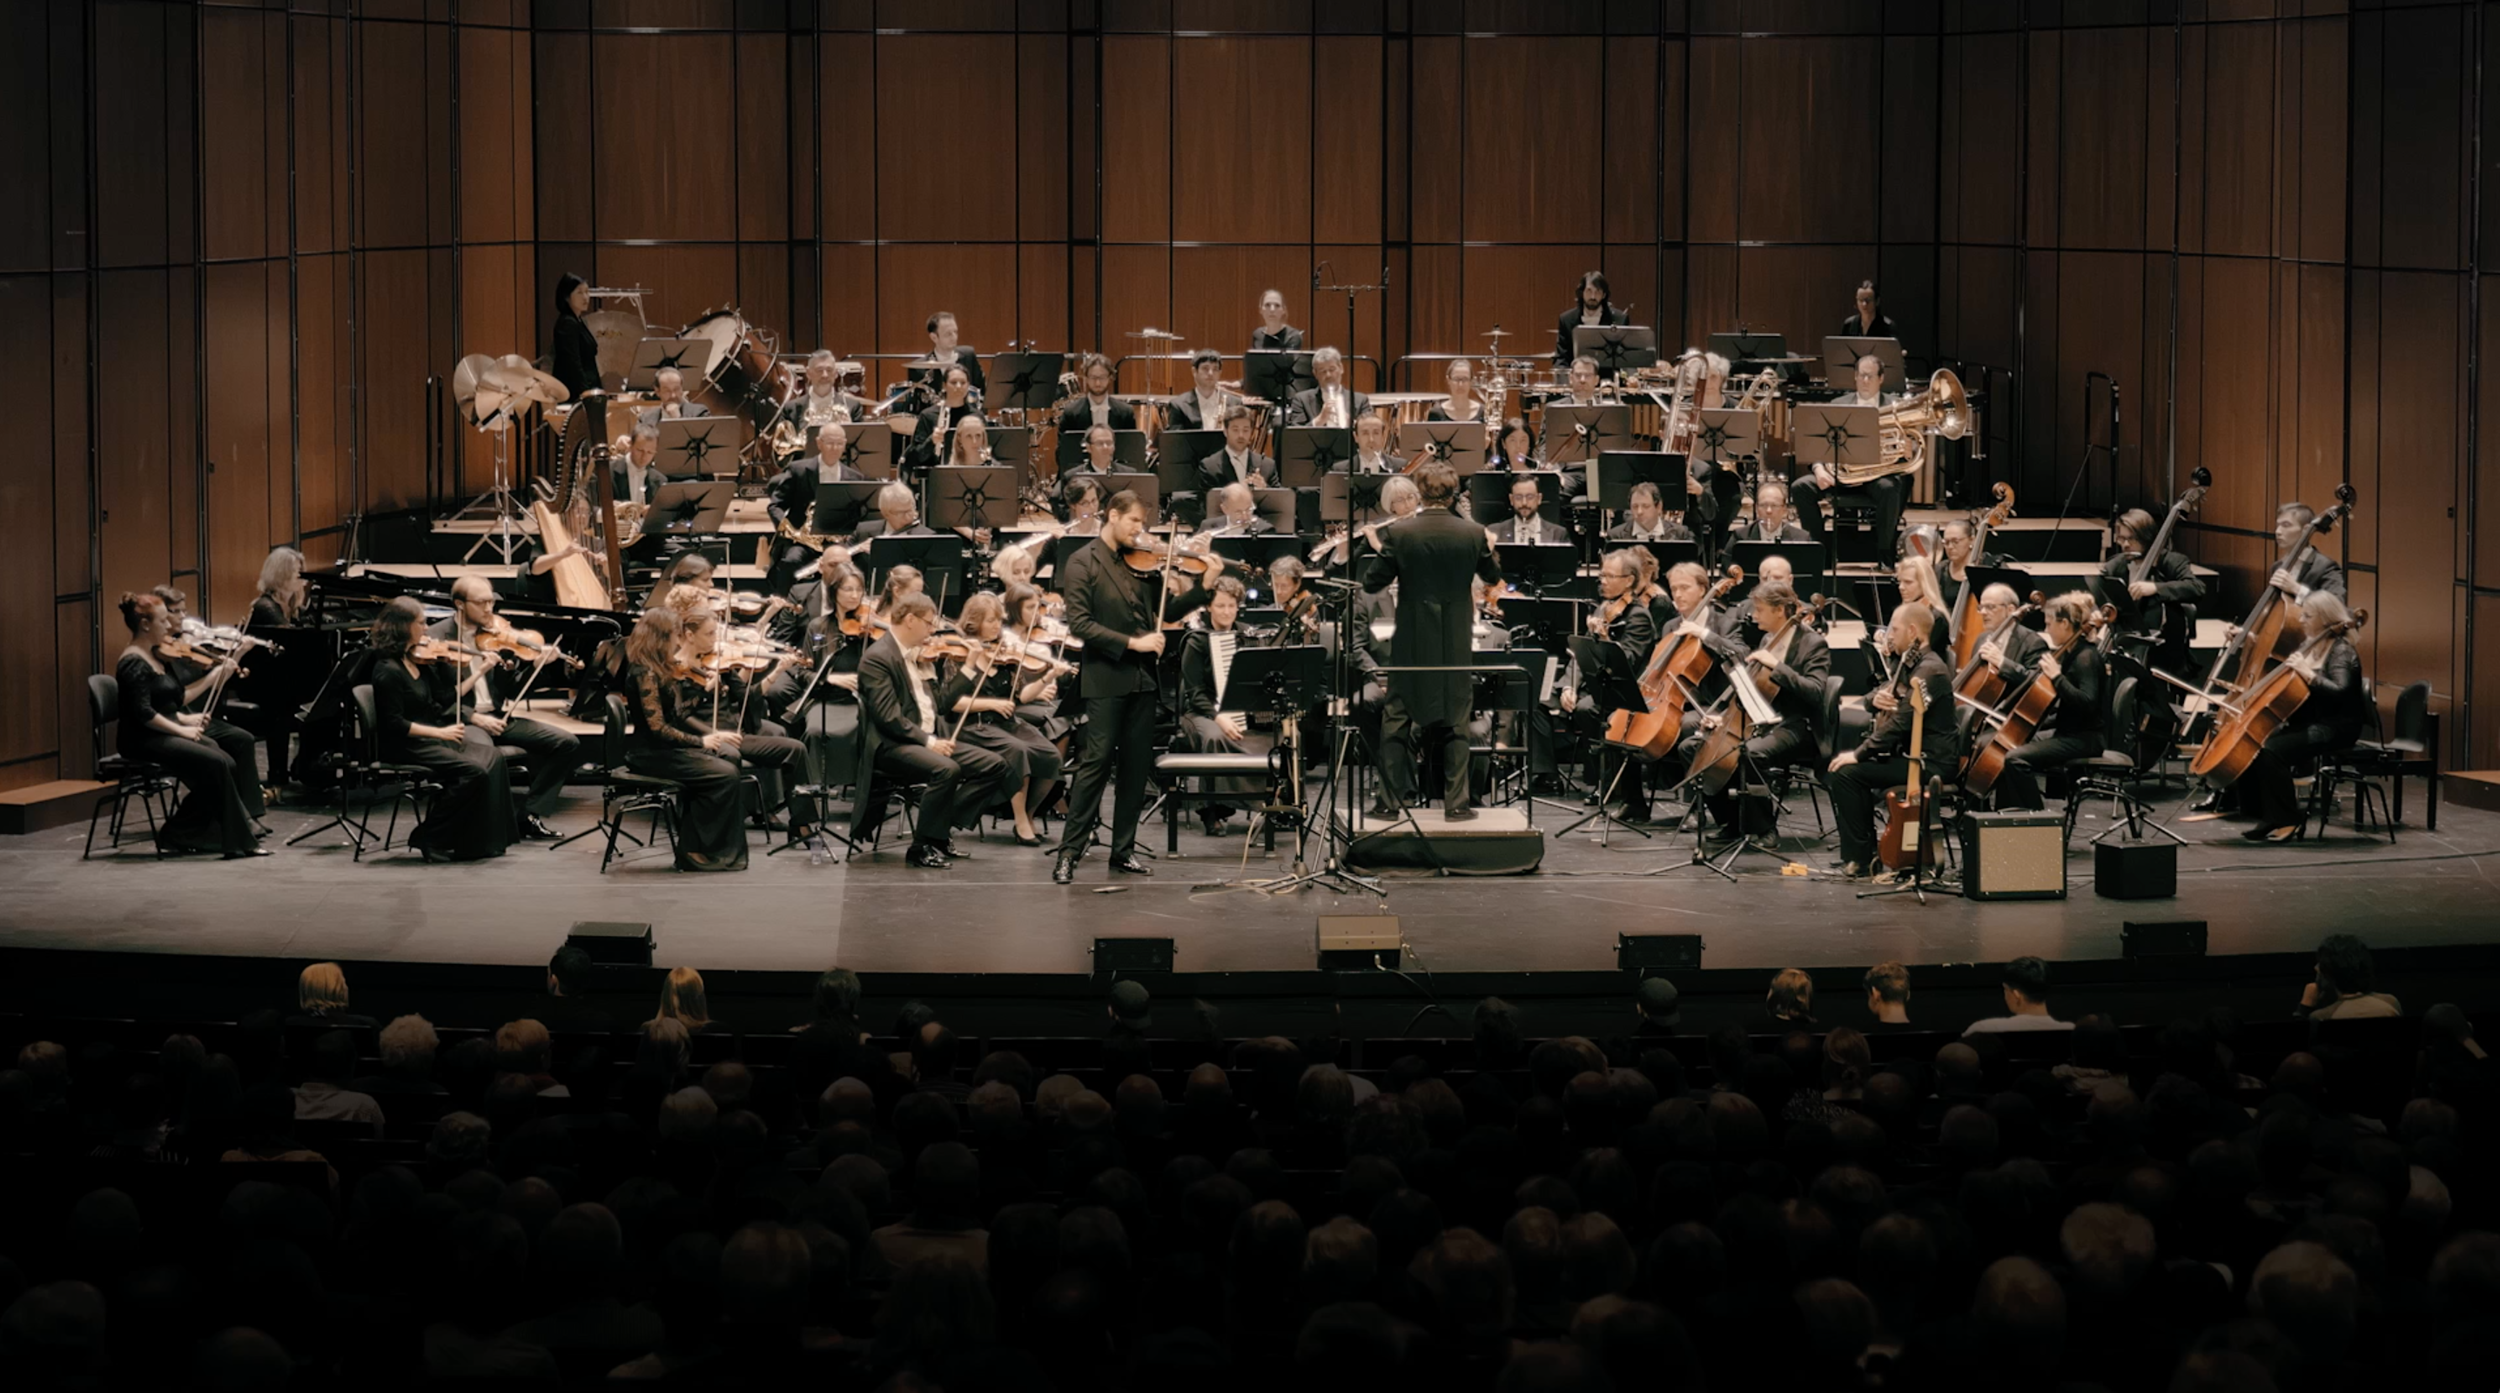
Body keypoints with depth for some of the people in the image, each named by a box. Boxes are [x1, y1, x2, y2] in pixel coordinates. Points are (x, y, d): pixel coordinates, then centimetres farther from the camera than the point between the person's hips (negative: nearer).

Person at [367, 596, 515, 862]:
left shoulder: (415, 660, 10)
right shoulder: (388, 671, -17)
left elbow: (448, 695, 17)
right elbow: (394, 724, -20)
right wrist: (440, 732, -20)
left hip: (428, 739, 9)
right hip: (404, 747, -9)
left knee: (492, 757, -10)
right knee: (473, 770, -24)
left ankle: (483, 841, -9)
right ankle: (430, 838, -11)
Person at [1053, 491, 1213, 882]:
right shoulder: (1084, 562, -4)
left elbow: (1166, 611, 13)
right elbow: (1079, 623, -12)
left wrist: (1205, 587, -1)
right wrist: (1130, 642, -18)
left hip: (1142, 676, 6)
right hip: (1105, 677, -6)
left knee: (1136, 765, 8)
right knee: (1096, 762, -8)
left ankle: (1124, 850, 16)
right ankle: (1069, 852, -4)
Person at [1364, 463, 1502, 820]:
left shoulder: (1398, 534, -11)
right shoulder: (1473, 534, -7)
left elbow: (1373, 584, -6)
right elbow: (1492, 576, 10)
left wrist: (1377, 552, 12)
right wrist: (1489, 549, 29)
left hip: (1411, 641, -1)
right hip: (1457, 643, 1)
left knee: (1397, 719, 9)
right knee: (1455, 722, 9)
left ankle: (1393, 797, 8)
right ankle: (1456, 801, 7)